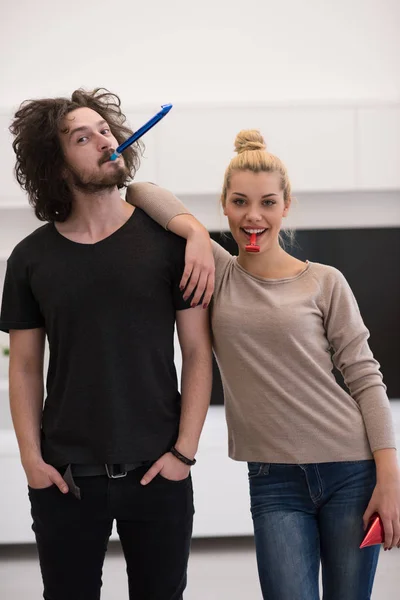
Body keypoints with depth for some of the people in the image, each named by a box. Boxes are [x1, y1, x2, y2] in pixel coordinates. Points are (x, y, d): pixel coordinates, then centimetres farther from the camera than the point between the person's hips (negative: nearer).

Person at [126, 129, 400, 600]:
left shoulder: (325, 283, 2)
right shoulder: (217, 274, 5)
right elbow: (140, 191, 3)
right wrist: (196, 232, -13)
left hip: (352, 469, 0)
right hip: (274, 479, 1)